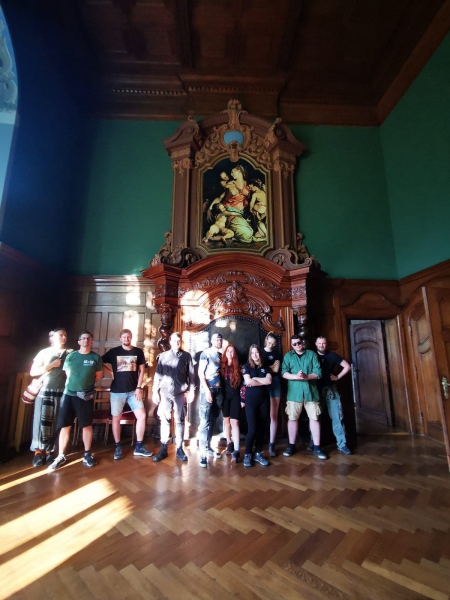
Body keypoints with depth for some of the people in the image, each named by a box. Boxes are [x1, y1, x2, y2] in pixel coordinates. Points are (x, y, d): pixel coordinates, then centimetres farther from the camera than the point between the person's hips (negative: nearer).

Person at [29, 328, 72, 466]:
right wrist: (51, 365, -10)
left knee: (56, 424, 6)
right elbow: (33, 372, -2)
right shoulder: (44, 352, 3)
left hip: (62, 393, 2)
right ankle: (38, 452, 16)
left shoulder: (71, 354, 6)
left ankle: (48, 451, 20)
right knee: (41, 422, 1)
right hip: (45, 391, -1)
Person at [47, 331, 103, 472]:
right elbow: (67, 374, 13)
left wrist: (87, 384, 6)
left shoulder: (96, 358, -1)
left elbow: (99, 375, 8)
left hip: (86, 395, -1)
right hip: (69, 394, 2)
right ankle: (61, 456, 19)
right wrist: (75, 384, 8)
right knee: (65, 426, 4)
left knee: (87, 425, 6)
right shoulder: (71, 356, 3)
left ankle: (87, 454, 19)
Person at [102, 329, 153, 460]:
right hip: (117, 391, -1)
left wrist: (139, 387, -4)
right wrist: (113, 371, -3)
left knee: (142, 416, -3)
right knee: (116, 418, 7)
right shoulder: (113, 352, 1)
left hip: (133, 390, 1)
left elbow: (141, 370, 3)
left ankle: (139, 447, 10)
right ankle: (118, 447, 23)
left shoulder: (138, 352, 3)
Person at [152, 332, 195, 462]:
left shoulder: (186, 356, 3)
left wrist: (192, 390, -2)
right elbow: (158, 374, 5)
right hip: (165, 392, 1)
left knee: (179, 421, 7)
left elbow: (191, 374, 3)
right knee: (165, 420, 6)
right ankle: (163, 449, 17)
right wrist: (155, 391, 1)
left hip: (180, 393, 0)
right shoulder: (163, 356, 5)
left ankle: (179, 449, 18)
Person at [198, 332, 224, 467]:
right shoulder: (206, 353, -5)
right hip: (208, 390, -6)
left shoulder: (221, 355, 13)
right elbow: (200, 372, -10)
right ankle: (203, 451, 1)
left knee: (212, 421, 13)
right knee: (205, 421, -5)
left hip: (219, 390, 6)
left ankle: (208, 447, 25)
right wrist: (207, 390, -15)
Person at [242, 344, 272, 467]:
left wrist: (254, 379, -8)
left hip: (264, 400, 3)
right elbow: (248, 382, -14)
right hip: (251, 400, -3)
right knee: (252, 429, -4)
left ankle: (258, 453, 23)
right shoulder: (247, 366, 1)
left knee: (262, 428, 8)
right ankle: (247, 454, 13)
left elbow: (269, 381, -6)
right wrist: (262, 381, -5)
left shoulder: (265, 366, 9)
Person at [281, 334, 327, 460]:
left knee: (314, 418, 5)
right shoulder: (288, 356, 6)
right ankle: (291, 445, 20)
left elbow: (318, 372, -2)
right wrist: (296, 376, -21)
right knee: (292, 418, 6)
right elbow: (284, 373, -5)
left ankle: (317, 447, 17)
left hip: (310, 390, 0)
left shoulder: (312, 354, 5)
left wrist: (306, 376, -18)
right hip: (294, 391, 0)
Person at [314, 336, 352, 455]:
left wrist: (338, 377, 1)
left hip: (331, 389, 1)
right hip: (316, 390, 0)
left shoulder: (332, 355, 1)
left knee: (337, 417, 0)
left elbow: (347, 366, 7)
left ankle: (342, 444, 9)